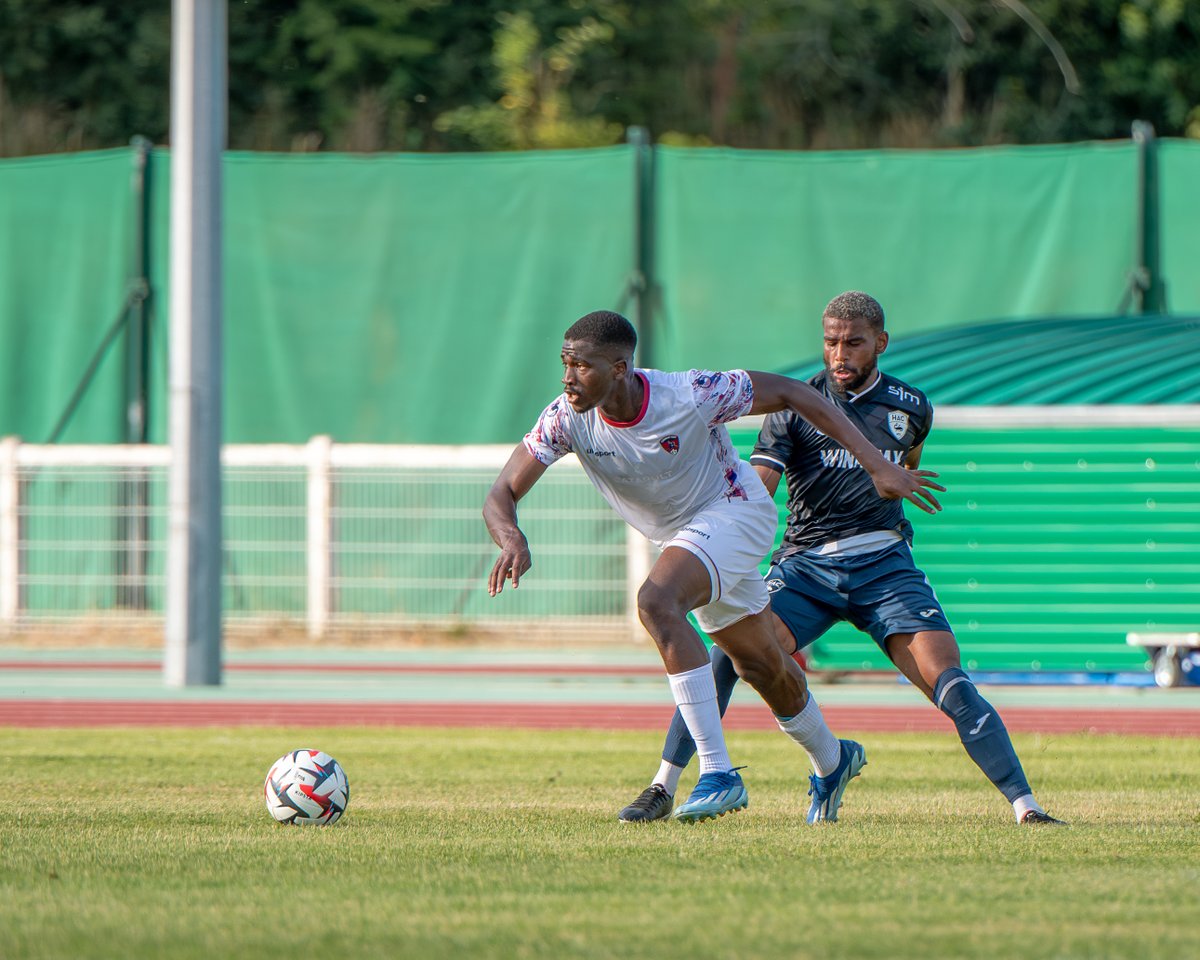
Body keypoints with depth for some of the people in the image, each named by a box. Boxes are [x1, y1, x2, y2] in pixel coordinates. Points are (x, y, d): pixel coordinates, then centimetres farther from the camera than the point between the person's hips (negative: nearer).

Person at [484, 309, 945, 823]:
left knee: (656, 602, -31)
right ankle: (831, 760, 48)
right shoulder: (567, 419, -20)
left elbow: (789, 393, -20)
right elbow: (501, 495, -20)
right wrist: (512, 540, -46)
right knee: (759, 664, 20)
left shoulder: (691, 396, -31)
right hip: (683, 533, 6)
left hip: (736, 510, -6)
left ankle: (719, 774, -32)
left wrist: (878, 466, -23)